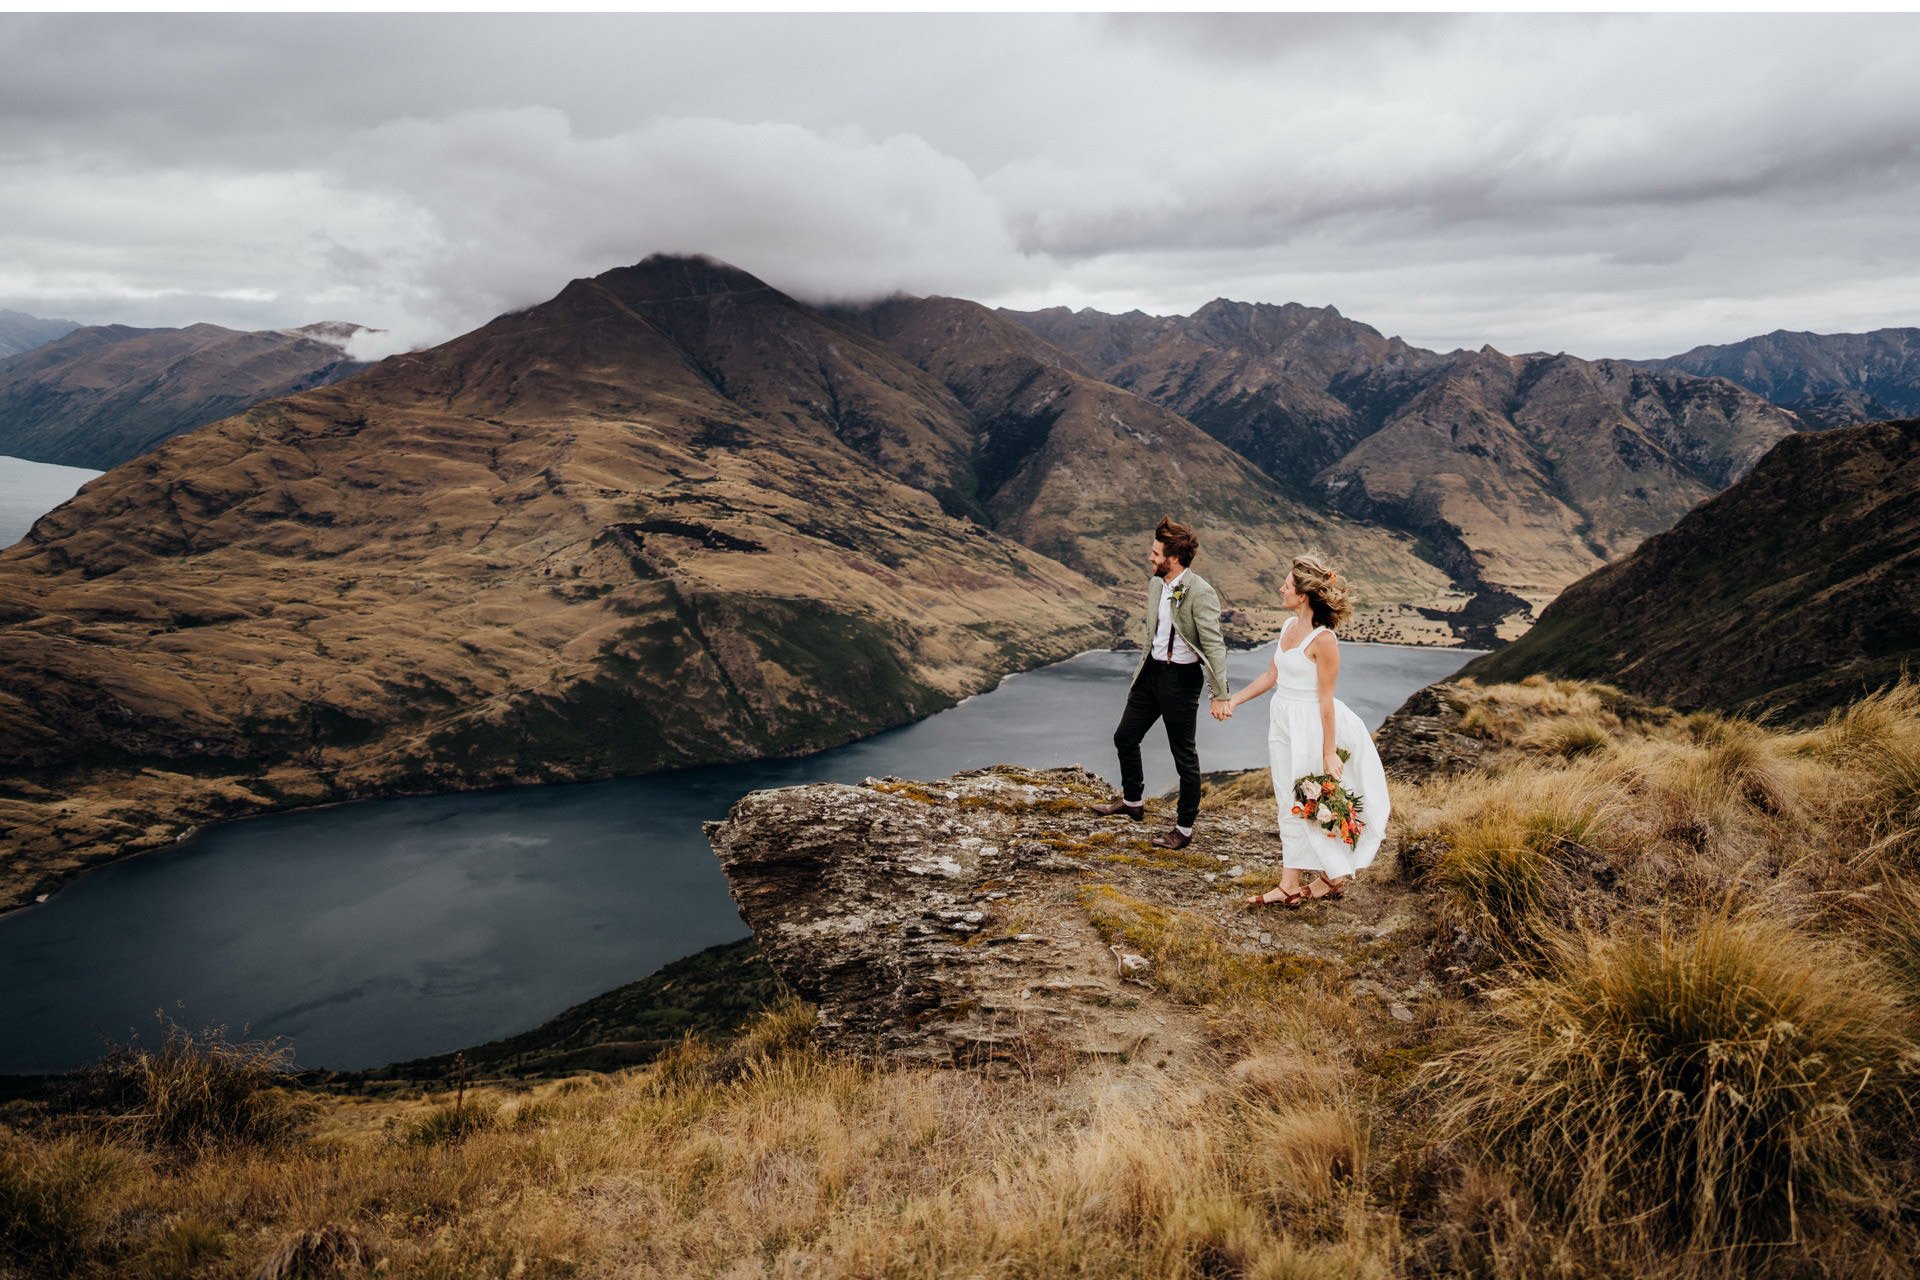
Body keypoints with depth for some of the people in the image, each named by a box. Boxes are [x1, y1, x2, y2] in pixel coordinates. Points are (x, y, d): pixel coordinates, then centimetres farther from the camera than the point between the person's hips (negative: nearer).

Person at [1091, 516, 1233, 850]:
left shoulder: (1201, 593, -21)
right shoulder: (1155, 584, 4)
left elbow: (1214, 646, -23)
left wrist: (1219, 696, -26)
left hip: (1182, 677, -8)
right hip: (1152, 671, 8)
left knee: (1184, 753, 5)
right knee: (1125, 737, 18)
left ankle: (1185, 828, 20)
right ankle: (1132, 801, 41)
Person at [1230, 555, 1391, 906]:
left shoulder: (1323, 640, -19)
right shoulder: (1289, 626, 5)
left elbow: (1326, 699, -18)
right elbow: (1272, 676, 14)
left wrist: (1329, 752, -16)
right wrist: (1234, 699, 14)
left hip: (1310, 726, -8)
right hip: (1283, 722, 8)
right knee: (1288, 807, 12)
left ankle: (1334, 876, 25)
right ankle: (1289, 886, 20)